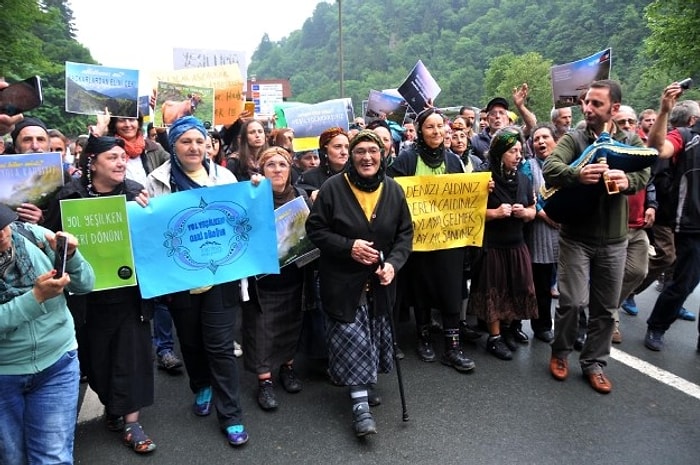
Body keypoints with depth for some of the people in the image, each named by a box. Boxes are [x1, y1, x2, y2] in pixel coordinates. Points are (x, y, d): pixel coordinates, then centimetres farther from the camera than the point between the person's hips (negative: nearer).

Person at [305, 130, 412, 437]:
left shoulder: (393, 190, 1)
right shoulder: (332, 188, -11)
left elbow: (405, 232, 4)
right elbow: (315, 229, -9)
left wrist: (393, 263, -12)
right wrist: (348, 247, -22)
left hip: (380, 280, 4)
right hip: (343, 281, -4)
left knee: (374, 337, 16)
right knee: (353, 339, -5)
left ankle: (364, 385, 38)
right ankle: (361, 404, 4)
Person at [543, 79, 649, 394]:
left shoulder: (631, 142, 3)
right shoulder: (573, 139, -3)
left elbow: (644, 175, -13)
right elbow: (549, 169, -20)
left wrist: (628, 181, -37)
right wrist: (577, 174, -41)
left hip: (613, 240, 3)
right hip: (576, 237, -2)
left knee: (605, 307, 10)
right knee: (573, 301, -5)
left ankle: (594, 363, 27)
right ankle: (560, 353, 21)